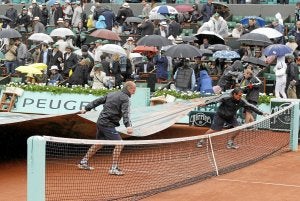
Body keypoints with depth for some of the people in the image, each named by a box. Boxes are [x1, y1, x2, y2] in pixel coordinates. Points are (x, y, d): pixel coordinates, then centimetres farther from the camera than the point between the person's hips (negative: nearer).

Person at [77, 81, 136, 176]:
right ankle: (114, 168, -12)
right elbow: (125, 113, -24)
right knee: (119, 143, -10)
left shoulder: (112, 94, 16)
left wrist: (86, 108, 29)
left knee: (99, 143, 24)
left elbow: (98, 101, 21)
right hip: (108, 124, -9)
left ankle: (83, 162, 32)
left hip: (100, 122, 9)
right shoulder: (125, 98, -9)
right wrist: (128, 125, -36)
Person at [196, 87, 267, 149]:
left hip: (231, 117, 4)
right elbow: (216, 100, -27)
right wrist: (205, 104, -34)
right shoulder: (226, 97, -29)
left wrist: (262, 113, -13)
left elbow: (251, 106, -13)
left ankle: (230, 142, 8)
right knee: (213, 130, -2)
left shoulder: (241, 101, -18)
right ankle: (201, 141, 20)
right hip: (220, 115, -4)